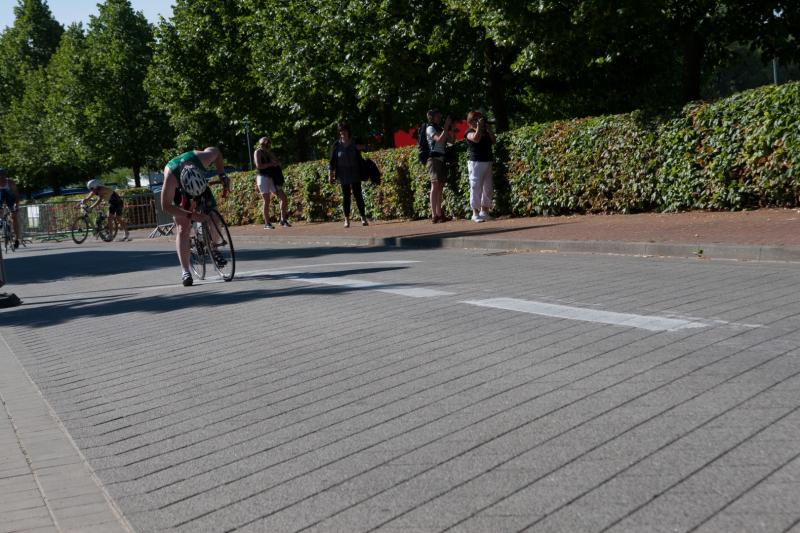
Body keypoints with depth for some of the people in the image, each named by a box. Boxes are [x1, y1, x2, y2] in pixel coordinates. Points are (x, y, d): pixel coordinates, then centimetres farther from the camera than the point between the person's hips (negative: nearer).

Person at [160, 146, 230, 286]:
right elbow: (166, 206, -33)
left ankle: (213, 249, 21)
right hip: (178, 190, -3)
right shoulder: (170, 177, -43)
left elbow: (215, 151, -12)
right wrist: (192, 215, -39)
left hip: (199, 182, 3)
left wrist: (223, 176, -17)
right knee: (183, 228, -15)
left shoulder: (202, 158, -37)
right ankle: (185, 271, -13)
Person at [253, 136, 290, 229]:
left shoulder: (269, 153, 17)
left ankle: (283, 220, 8)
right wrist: (271, 164, -12)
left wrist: (269, 153, -1)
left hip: (272, 179, 7)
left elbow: (278, 163, 10)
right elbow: (258, 166, -16)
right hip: (263, 178, -7)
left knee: (284, 198, -1)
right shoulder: (258, 152, -3)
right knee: (267, 201, -5)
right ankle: (267, 224, 0)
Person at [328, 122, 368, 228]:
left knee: (358, 195, -2)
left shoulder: (355, 144, -1)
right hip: (343, 175, 0)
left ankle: (363, 218, 0)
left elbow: (359, 159, 5)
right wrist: (330, 174, -3)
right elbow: (332, 160, 0)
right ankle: (347, 219, 9)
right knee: (346, 197, 5)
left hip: (355, 174, 0)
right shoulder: (337, 145, -1)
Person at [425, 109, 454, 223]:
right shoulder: (430, 128, -2)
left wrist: (451, 127, 6)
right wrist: (446, 127, -14)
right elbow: (440, 139, -17)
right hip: (434, 159, -8)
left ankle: (439, 214, 10)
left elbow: (451, 140, 16)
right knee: (435, 186, -13)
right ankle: (434, 215, -17)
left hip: (442, 159, 8)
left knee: (440, 187, 8)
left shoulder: (440, 128, 20)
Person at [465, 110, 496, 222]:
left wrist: (488, 129, 0)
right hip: (476, 162, -7)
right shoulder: (470, 132, -3)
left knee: (487, 188, 8)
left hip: (487, 162, 7)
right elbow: (476, 138, -23)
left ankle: (484, 211, 16)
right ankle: (475, 213, -6)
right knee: (476, 188, -8)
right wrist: (479, 127, -15)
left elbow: (493, 141, 6)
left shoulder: (485, 132, 17)